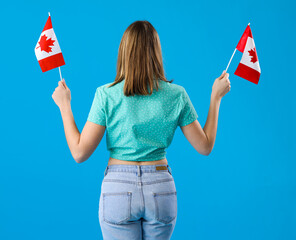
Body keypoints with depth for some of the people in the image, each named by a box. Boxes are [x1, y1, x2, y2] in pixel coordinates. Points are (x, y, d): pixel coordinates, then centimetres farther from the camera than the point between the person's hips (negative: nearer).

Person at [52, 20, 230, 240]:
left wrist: (65, 106, 4)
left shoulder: (107, 95, -9)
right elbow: (205, 147, 3)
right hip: (161, 190, 2)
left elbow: (80, 153, -8)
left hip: (118, 189, -2)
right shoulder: (176, 95, -4)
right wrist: (216, 97, 11)